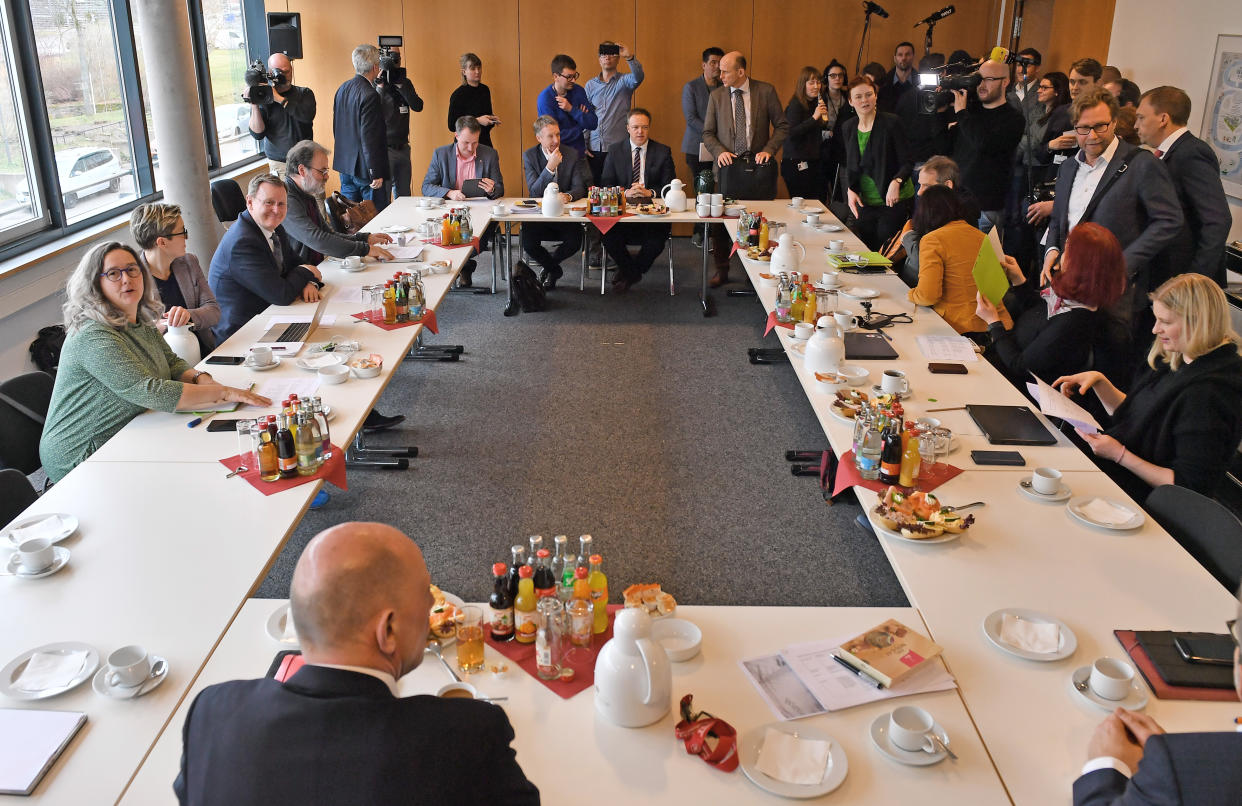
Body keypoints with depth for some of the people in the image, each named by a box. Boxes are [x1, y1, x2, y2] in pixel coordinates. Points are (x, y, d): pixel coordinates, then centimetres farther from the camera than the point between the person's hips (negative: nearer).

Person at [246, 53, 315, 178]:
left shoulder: (304, 93, 6)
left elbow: (308, 116, -15)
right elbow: (257, 134, -6)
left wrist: (279, 99, -17)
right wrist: (254, 105, -18)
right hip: (278, 165, -1)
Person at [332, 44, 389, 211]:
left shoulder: (342, 89, 9)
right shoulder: (370, 95, -18)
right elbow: (369, 138, -21)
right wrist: (376, 173, -18)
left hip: (344, 164, 9)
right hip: (363, 167, -9)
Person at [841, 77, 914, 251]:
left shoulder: (891, 122, -9)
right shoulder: (848, 128, 7)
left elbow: (907, 162, -9)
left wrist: (896, 182, -28)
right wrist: (850, 190, -2)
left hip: (893, 201, -5)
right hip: (864, 203, 5)